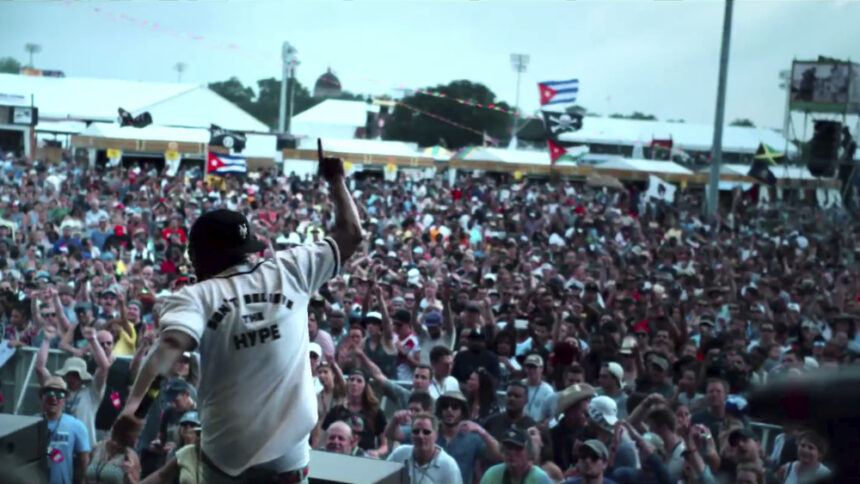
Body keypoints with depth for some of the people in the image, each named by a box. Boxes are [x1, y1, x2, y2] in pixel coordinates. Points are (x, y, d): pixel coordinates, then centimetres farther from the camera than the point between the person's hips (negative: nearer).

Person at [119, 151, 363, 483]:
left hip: (227, 454, -1)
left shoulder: (196, 297, -6)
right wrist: (335, 178, 18)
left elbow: (170, 347, -24)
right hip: (288, 454, 1)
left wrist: (133, 403, -31)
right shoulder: (289, 271, 0)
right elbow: (351, 234, 7)